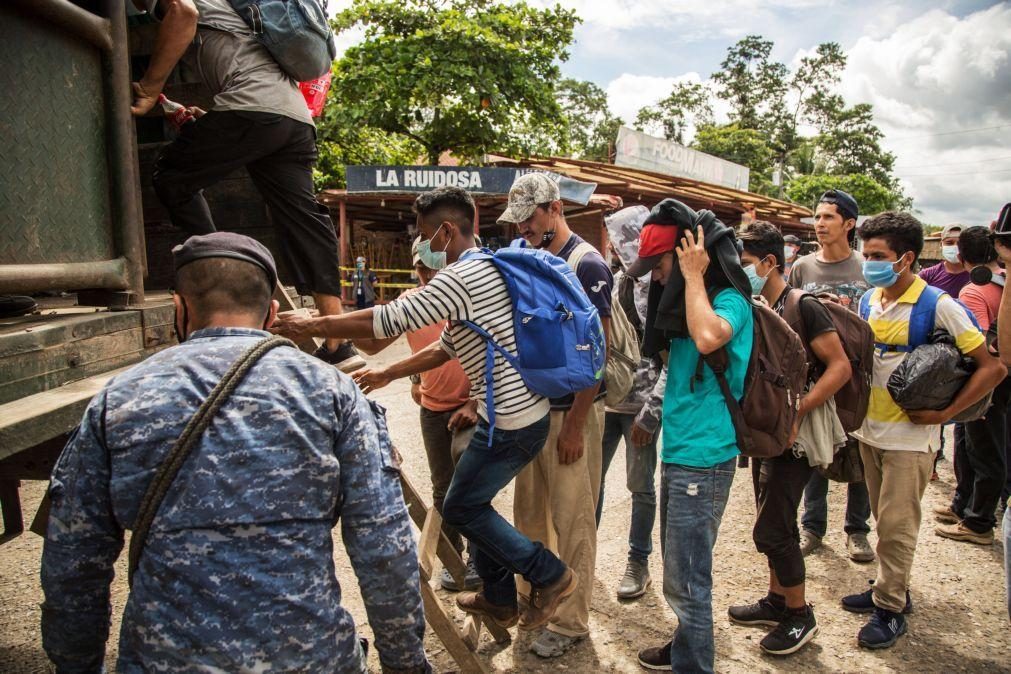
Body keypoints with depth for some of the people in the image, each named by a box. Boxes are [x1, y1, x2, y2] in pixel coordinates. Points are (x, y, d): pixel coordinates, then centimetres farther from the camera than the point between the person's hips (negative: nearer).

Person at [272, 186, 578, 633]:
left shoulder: (460, 278, -19)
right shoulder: (484, 271, 14)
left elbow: (387, 321, -18)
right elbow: (446, 347, 20)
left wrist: (311, 326, -7)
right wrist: (388, 374, 25)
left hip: (511, 422, -10)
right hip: (522, 412, 10)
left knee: (460, 509, 6)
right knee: (473, 502, 20)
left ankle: (551, 576, 14)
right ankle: (499, 600, 34)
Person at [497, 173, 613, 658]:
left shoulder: (586, 265, -13)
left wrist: (574, 425, -17)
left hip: (571, 412, -7)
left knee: (572, 521, 5)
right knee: (529, 513, 17)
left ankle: (571, 623, 20)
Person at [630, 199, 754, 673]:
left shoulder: (729, 300, -12)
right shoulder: (688, 301, 14)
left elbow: (708, 337, -36)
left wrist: (693, 277, -23)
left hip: (702, 461, -9)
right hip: (678, 455, 9)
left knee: (687, 581, -1)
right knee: (681, 572, 22)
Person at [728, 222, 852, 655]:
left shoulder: (804, 307, -15)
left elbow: (840, 368, -18)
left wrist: (795, 413, -24)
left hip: (795, 436, -8)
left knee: (771, 531, -4)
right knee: (776, 526, 18)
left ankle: (801, 617, 15)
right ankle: (777, 601, 34)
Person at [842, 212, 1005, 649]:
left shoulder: (939, 306, -14)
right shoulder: (869, 301, 4)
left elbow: (993, 366, -13)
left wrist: (942, 413, -16)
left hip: (909, 436, -6)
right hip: (870, 430, 6)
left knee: (896, 527, 2)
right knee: (885, 522, 17)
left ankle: (890, 609, 16)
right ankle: (891, 589, 32)